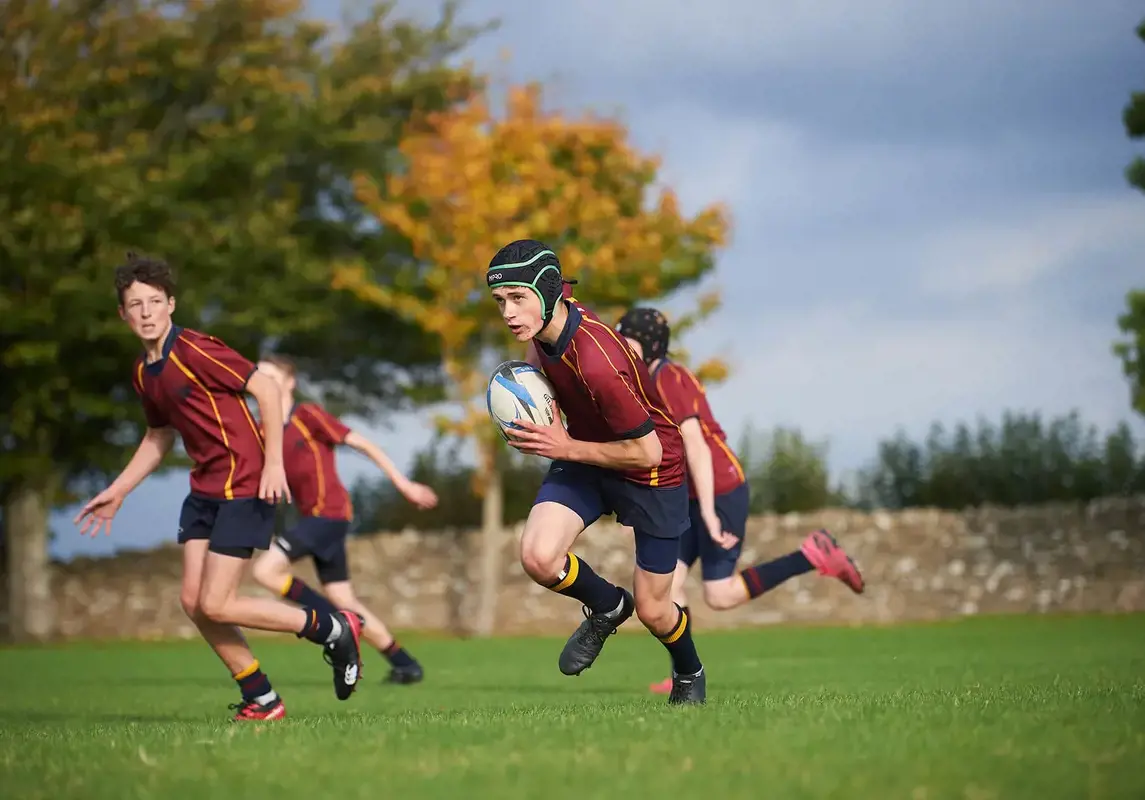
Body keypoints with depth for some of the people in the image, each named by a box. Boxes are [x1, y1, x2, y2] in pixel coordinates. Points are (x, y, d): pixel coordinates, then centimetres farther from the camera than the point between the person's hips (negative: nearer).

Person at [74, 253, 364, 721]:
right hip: (204, 490, 9)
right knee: (192, 600, 2)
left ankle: (333, 629, 5)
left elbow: (266, 389, -17)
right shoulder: (143, 373, 11)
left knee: (214, 606, -10)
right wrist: (116, 492, 25)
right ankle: (261, 699, 14)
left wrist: (273, 463, -20)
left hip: (244, 486, -9)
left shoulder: (193, 350, -16)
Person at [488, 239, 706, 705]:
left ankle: (689, 673, 41)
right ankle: (607, 607, 12)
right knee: (538, 558, -20)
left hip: (651, 473, -6)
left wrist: (567, 448, -23)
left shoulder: (596, 361, -36)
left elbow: (647, 452, -28)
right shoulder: (542, 331, -13)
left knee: (651, 610, 6)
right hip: (584, 456, 6)